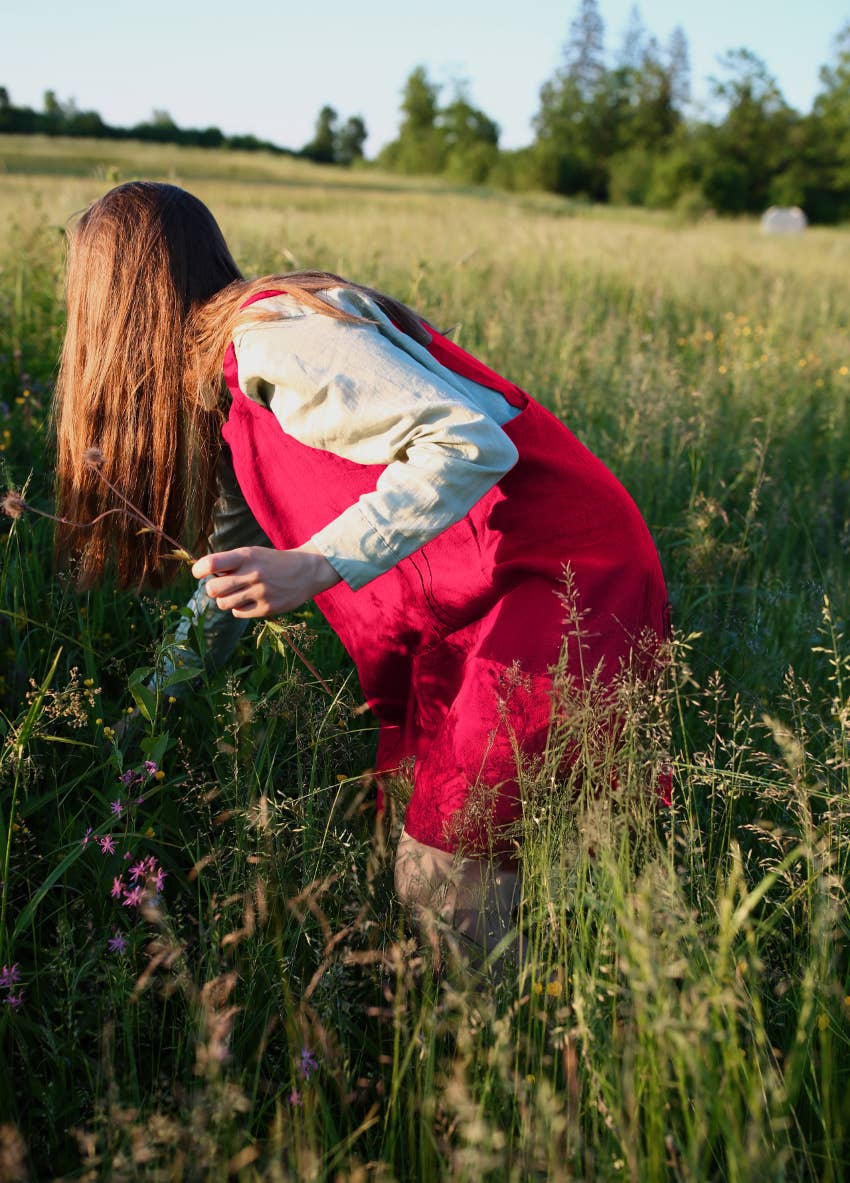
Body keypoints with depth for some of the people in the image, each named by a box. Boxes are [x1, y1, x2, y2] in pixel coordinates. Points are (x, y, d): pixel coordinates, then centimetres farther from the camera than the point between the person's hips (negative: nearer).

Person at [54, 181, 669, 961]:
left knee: (446, 883, -11)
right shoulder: (224, 381, 16)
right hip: (463, 606, 9)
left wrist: (314, 566, -29)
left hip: (566, 574, -9)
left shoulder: (271, 339, -16)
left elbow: (471, 444, -25)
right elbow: (238, 551, 25)